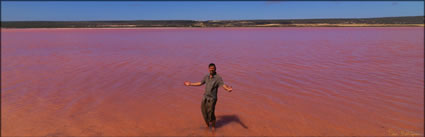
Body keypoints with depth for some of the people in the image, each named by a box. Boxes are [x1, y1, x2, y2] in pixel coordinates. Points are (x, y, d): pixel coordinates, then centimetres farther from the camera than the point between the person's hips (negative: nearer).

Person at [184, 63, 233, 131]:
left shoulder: (218, 78, -13)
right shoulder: (206, 76, 5)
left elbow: (224, 86, -25)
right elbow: (200, 83, 20)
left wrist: (228, 89, -48)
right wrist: (190, 84, 24)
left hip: (212, 99, -5)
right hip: (205, 97, 5)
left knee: (211, 114, -6)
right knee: (204, 112, 10)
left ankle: (213, 126, 21)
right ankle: (207, 124, 37)